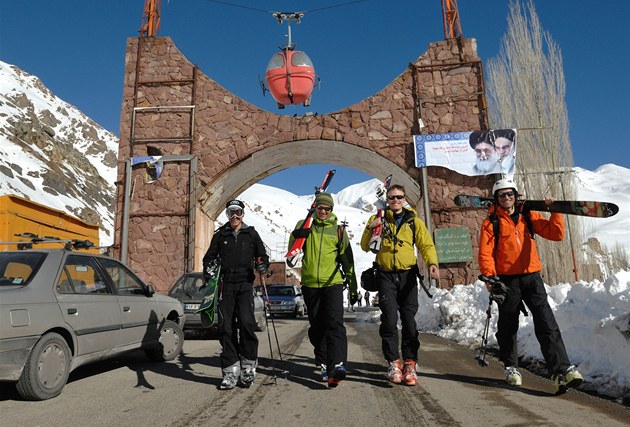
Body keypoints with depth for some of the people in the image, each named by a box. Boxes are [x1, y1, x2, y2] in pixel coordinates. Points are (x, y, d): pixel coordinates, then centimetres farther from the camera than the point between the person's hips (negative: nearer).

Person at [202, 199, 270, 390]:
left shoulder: (251, 234, 12)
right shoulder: (220, 235, 15)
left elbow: (262, 255, 16)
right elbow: (209, 256, 17)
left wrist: (262, 265, -6)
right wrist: (208, 269, -3)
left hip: (245, 284, -1)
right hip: (226, 284, 2)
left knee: (246, 323, -15)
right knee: (226, 328, -1)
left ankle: (248, 366, 0)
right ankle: (231, 372, 6)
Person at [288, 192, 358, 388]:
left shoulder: (338, 230, 7)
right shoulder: (304, 225, 9)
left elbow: (347, 260, 9)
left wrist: (353, 287, 7)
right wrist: (296, 235, -19)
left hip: (332, 283, -2)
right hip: (310, 284, 2)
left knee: (334, 323, -17)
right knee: (317, 327, 10)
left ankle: (338, 365, -24)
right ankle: (323, 364, 22)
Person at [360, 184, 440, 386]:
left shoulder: (414, 221, 8)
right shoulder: (378, 219, 7)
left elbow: (426, 244, 2)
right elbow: (365, 247, 4)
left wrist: (432, 263, -18)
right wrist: (370, 228, -13)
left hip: (408, 274, 1)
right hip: (385, 275, -1)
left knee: (409, 319, 2)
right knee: (389, 318, -7)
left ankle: (410, 363, 12)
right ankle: (393, 362, 3)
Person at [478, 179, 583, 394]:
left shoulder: (529, 216, 10)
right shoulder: (491, 222, 2)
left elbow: (556, 234, 4)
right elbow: (485, 253, -6)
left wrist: (555, 212, -7)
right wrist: (489, 277, -18)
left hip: (532, 277, 2)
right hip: (507, 280, -2)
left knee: (546, 323, -8)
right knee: (508, 326, 9)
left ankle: (561, 370, -8)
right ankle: (511, 367, 27)